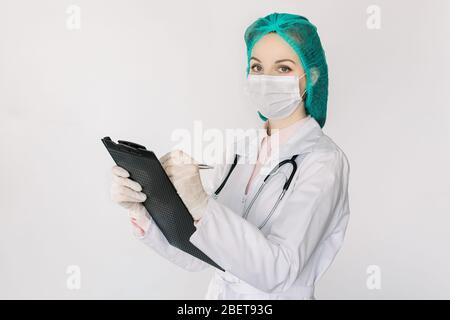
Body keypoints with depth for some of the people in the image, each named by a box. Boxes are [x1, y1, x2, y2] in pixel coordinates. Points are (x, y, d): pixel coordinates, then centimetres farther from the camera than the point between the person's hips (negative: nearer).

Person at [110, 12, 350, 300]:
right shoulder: (239, 153, -1)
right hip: (220, 292, 4)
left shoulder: (324, 161, -15)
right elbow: (197, 254, -4)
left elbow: (277, 273, -23)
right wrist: (141, 208, -17)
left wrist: (200, 205, -32)